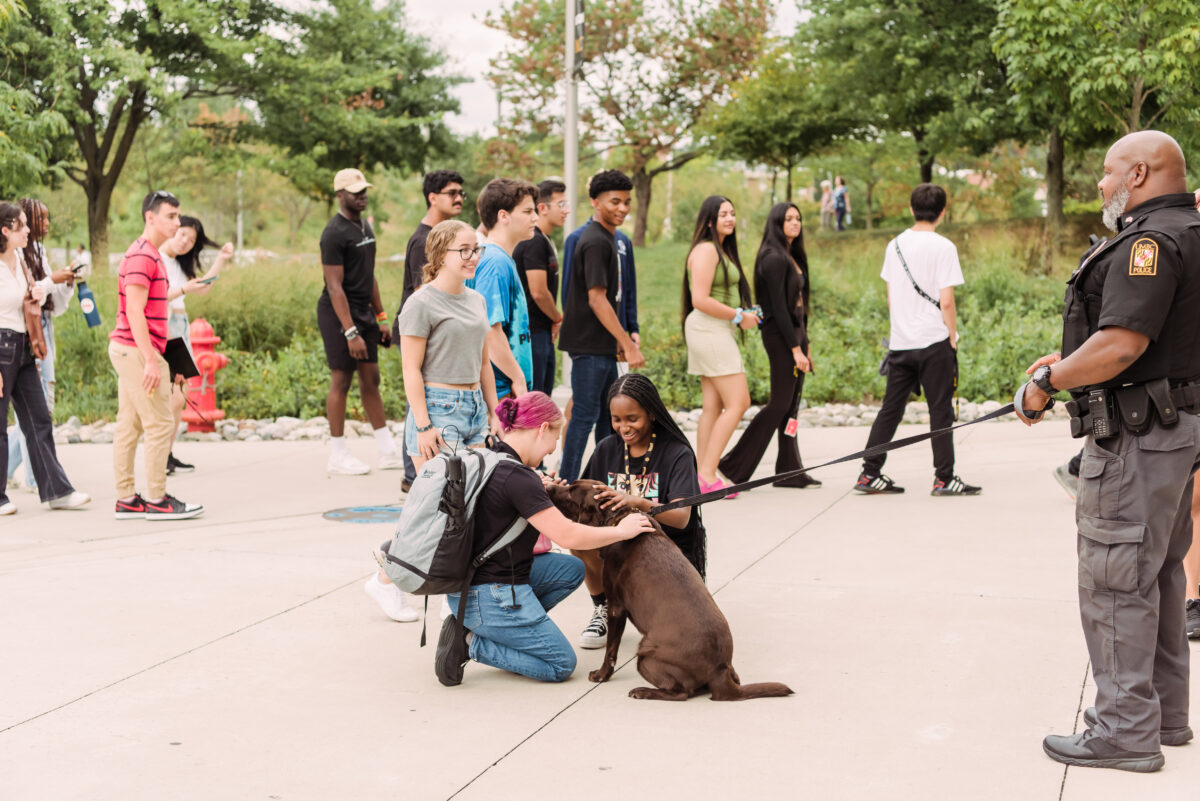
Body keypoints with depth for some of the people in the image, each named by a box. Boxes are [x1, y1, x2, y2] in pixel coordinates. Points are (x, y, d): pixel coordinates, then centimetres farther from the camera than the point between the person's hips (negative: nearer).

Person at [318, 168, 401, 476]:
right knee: (341, 380, -3)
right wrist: (351, 333, -23)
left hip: (364, 310, 8)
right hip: (339, 313, -8)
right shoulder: (334, 233, -15)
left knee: (371, 379, 10)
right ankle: (338, 456, 5)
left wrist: (381, 317, 16)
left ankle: (388, 451, 13)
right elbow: (334, 287, -19)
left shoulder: (365, 227, 13)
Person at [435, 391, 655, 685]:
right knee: (562, 665, 2)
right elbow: (567, 535, -20)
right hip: (489, 595, -9)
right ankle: (474, 642, -4)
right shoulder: (516, 477, -22)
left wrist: (540, 493, 15)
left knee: (572, 569, 18)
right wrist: (621, 531, -8)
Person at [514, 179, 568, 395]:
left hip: (543, 332, 10)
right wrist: (558, 319, -5)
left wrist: (554, 320, 8)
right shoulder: (534, 242, -16)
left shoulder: (545, 240, 16)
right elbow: (538, 292, -20)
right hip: (533, 332, -10)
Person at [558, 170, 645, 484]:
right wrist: (629, 345, -21)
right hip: (589, 346, -10)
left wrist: (620, 338, 19)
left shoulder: (608, 239, 15)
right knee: (585, 415, -6)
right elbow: (596, 299, -21)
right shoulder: (595, 242, -16)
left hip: (602, 344, 10)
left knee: (609, 414, 15)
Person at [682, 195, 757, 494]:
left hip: (716, 332, 10)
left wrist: (743, 314, 9)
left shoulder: (721, 249, 19)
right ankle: (707, 475, -9)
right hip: (709, 331, -10)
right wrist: (739, 316, -13)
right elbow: (700, 300, -20)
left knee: (713, 406, 8)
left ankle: (703, 475, 10)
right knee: (738, 403, -10)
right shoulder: (706, 250, -13)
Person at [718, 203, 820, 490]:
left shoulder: (792, 257, 16)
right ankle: (734, 465, -4)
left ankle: (790, 471, 11)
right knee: (779, 404, -8)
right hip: (780, 336, -9)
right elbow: (778, 307, -17)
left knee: (791, 405, 8)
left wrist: (805, 344, 17)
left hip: (795, 333, 9)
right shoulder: (774, 258, -13)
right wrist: (796, 348, -19)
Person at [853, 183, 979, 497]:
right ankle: (944, 479, 4)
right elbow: (945, 302, -13)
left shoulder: (895, 245, 8)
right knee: (940, 411, 1)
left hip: (900, 342, 5)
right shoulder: (943, 247, -9)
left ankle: (869, 474, 10)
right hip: (934, 341, -5)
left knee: (890, 409, 10)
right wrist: (953, 338, -2)